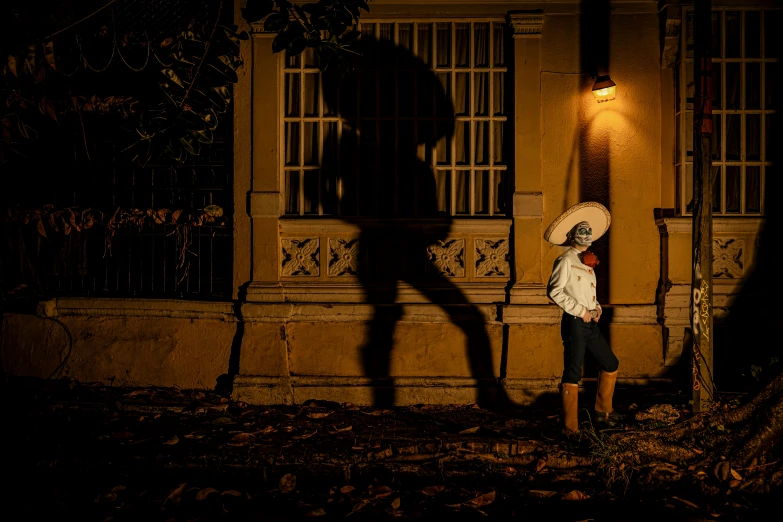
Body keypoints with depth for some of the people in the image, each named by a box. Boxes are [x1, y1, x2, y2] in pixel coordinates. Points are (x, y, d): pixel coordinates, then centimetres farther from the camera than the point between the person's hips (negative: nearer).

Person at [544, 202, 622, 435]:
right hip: (574, 323, -9)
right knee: (573, 374, -7)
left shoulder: (587, 261, 16)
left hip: (590, 323, 9)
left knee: (611, 364, 17)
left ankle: (602, 411, 33)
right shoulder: (565, 260, -9)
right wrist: (580, 310, -18)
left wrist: (597, 307, 5)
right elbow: (554, 291, -18)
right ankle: (570, 428, -3)